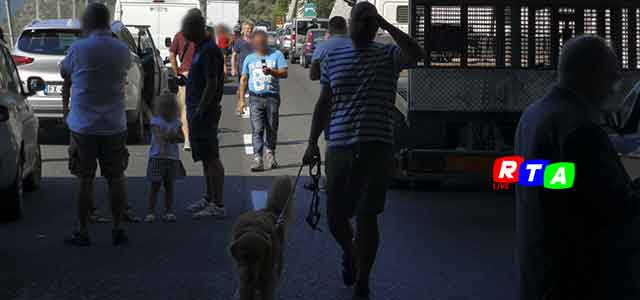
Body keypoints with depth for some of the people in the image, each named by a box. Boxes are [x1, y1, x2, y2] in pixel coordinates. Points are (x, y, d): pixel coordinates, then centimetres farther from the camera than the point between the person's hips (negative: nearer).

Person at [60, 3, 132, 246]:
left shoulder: (78, 49, -11)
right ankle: (118, 230, 14)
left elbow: (64, 72, 5)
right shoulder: (122, 50, -2)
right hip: (114, 126, 3)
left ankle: (82, 232, 9)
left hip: (83, 126, -2)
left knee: (85, 180, 4)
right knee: (116, 178, 11)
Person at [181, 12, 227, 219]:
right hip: (197, 111, 10)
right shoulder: (200, 49, 15)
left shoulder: (209, 51, -17)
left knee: (211, 158, -8)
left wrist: (199, 112, -21)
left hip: (204, 112, -10)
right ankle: (208, 199, 24)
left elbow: (212, 85, -21)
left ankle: (218, 205, -6)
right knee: (206, 158, 15)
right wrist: (183, 80, 15)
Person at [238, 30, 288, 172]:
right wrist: (242, 99, 11)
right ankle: (258, 158, -15)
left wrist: (271, 72, -22)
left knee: (272, 128, 5)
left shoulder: (276, 55, 6)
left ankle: (270, 152, 25)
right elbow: (244, 79, 17)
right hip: (255, 98, 1)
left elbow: (285, 73, -3)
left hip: (272, 97, -1)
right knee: (257, 129, -9)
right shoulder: (249, 59, 13)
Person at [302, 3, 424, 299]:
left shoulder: (388, 55, 3)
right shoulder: (333, 57, 11)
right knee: (335, 216, 6)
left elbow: (416, 54, -19)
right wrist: (312, 143, 8)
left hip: (376, 147, -2)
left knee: (367, 217, -2)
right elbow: (323, 104, 14)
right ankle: (349, 254, 40)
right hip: (339, 147, 3)